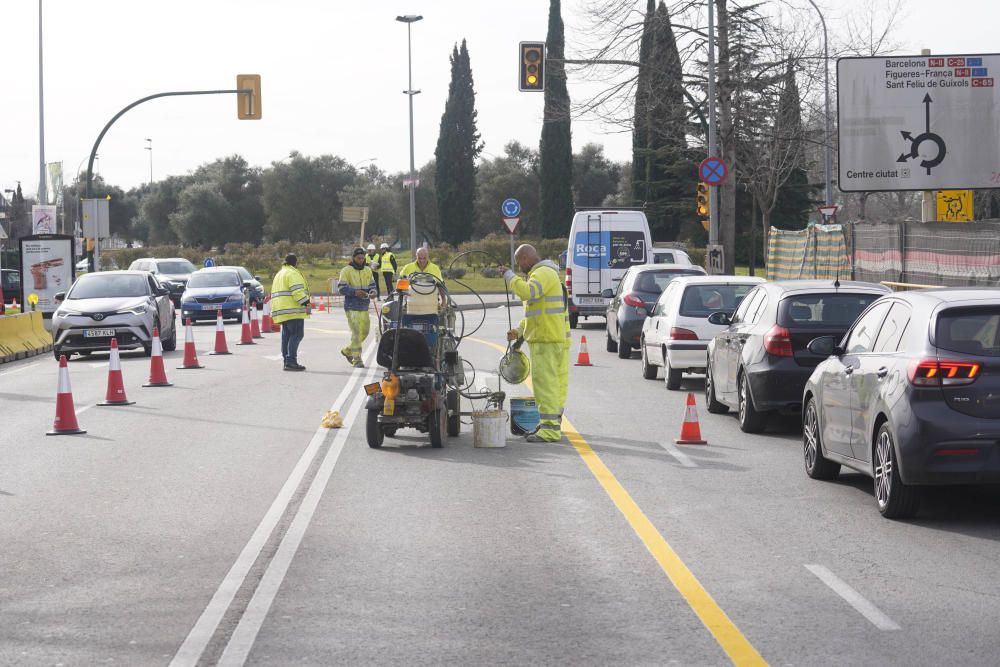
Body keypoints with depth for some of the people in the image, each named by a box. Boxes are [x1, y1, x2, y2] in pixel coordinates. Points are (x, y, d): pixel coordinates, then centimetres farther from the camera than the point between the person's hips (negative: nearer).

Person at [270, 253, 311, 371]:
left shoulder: (279, 274, 24)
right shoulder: (292, 273, -7)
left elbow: (274, 293, 27)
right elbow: (297, 291, -19)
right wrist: (306, 304, -21)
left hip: (282, 311, 10)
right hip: (293, 310, -10)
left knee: (286, 336, 10)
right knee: (297, 334, -12)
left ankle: (287, 361, 9)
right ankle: (291, 361, -21)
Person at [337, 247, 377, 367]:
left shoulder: (367, 270, 12)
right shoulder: (346, 270, -5)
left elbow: (372, 285, 15)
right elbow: (341, 288, -10)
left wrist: (373, 292, -9)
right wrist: (355, 292, -25)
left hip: (364, 307, 6)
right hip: (352, 307, -6)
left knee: (364, 332, 11)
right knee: (356, 333, -11)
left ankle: (347, 351, 32)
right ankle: (357, 360, -8)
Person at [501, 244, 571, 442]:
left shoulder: (543, 273, -10)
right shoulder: (545, 274, 24)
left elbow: (527, 292, -30)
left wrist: (510, 276, -15)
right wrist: (519, 330, 22)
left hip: (546, 339, -11)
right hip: (556, 339, 11)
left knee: (545, 383, -12)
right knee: (556, 384, 13)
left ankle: (549, 429, -14)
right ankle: (553, 424, 18)